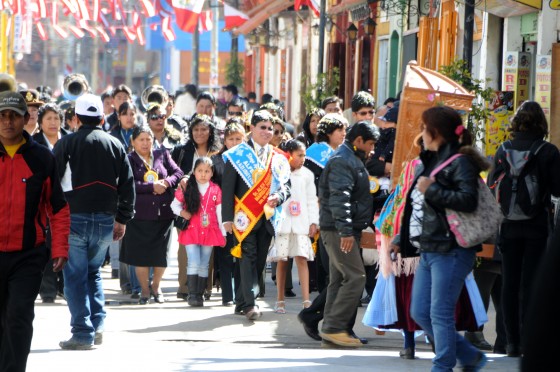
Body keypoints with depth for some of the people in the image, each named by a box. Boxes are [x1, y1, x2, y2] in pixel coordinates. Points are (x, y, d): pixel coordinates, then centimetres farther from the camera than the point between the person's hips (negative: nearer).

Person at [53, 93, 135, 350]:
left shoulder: (66, 143, -4)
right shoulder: (115, 144, 7)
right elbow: (127, 184, 8)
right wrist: (122, 219, 14)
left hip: (74, 217, -4)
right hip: (105, 220, 4)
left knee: (76, 275, 1)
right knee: (94, 271, 19)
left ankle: (83, 333, -4)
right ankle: (97, 324, 8)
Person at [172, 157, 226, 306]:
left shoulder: (216, 190, 2)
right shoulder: (186, 188, -2)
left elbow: (219, 212, 8)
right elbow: (175, 204, 9)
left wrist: (223, 233, 9)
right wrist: (182, 212, -12)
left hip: (209, 232, 2)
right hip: (191, 231, -2)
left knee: (204, 265, 7)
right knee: (194, 263, -9)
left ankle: (200, 294, 12)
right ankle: (192, 295, -5)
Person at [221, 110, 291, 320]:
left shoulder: (278, 158, 14)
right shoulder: (238, 154, 2)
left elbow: (286, 184, 12)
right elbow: (228, 187, -2)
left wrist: (279, 197, -13)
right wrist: (228, 217, -9)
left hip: (267, 216, 4)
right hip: (245, 216, -4)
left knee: (259, 261, 6)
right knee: (248, 257, -13)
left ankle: (241, 302, 16)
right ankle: (249, 304, -19)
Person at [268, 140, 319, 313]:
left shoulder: (307, 174, 8)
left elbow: (312, 199, 10)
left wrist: (313, 222, 2)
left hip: (301, 224, 1)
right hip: (281, 222, -1)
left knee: (301, 258, -9)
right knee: (281, 260, 3)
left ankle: (306, 300, -14)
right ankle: (280, 300, 12)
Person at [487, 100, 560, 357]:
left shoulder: (502, 151, 0)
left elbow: (491, 185, 3)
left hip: (508, 227, 3)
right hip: (537, 227, -3)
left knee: (510, 283, 8)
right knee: (530, 282, -1)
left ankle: (512, 342, 9)